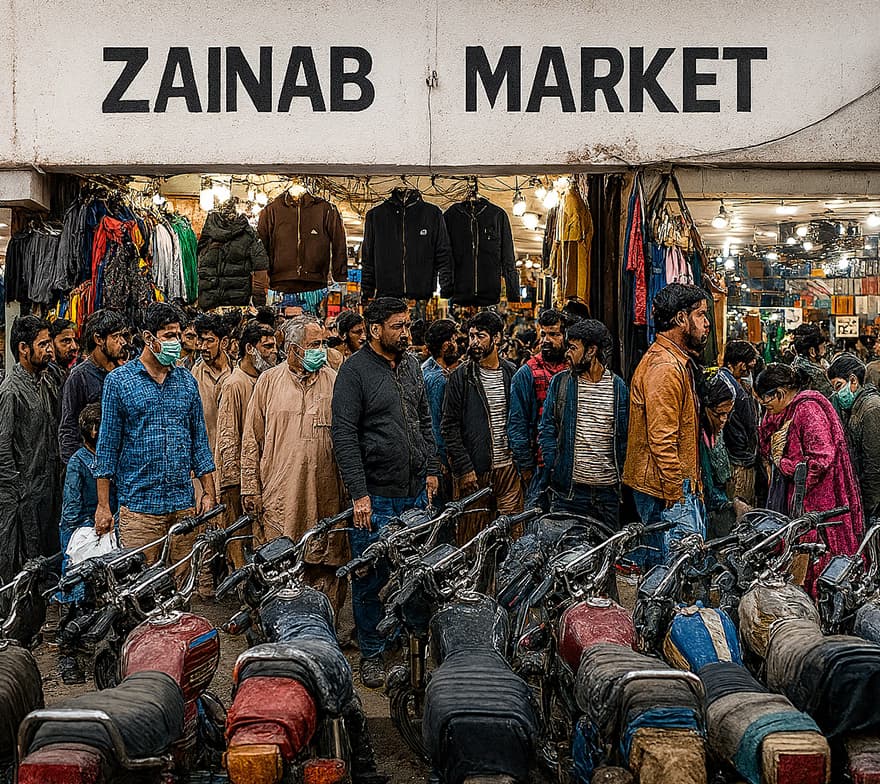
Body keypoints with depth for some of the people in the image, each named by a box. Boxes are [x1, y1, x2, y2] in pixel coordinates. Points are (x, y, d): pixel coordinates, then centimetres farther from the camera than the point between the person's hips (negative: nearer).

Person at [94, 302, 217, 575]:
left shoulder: (187, 380, 11)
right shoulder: (119, 381, 0)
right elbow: (108, 444, 0)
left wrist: (208, 492, 8)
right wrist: (103, 505, -3)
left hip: (184, 503, 4)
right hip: (139, 504, -3)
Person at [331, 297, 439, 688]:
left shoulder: (410, 364, 12)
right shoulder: (355, 370, -9)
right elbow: (344, 436, -13)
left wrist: (431, 470, 14)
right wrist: (359, 494, -17)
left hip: (416, 492, 6)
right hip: (376, 495, -6)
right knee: (371, 578, 2)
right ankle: (371, 654, 14)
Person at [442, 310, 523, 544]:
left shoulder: (512, 374, 9)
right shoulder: (461, 377, -1)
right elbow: (449, 427, -4)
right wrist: (464, 469, -10)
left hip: (509, 467, 3)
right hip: (474, 470, -3)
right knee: (472, 539, 0)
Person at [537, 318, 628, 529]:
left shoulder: (618, 387, 4)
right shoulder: (560, 383, 3)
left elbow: (624, 440, 8)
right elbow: (547, 432, 3)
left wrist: (624, 480, 1)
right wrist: (544, 481, -6)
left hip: (608, 489, 1)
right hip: (568, 489, -1)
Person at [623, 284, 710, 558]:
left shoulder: (679, 361, 18)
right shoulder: (665, 367, -17)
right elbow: (662, 440, -22)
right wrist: (676, 495, -20)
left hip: (679, 485, 11)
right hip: (670, 489, -11)